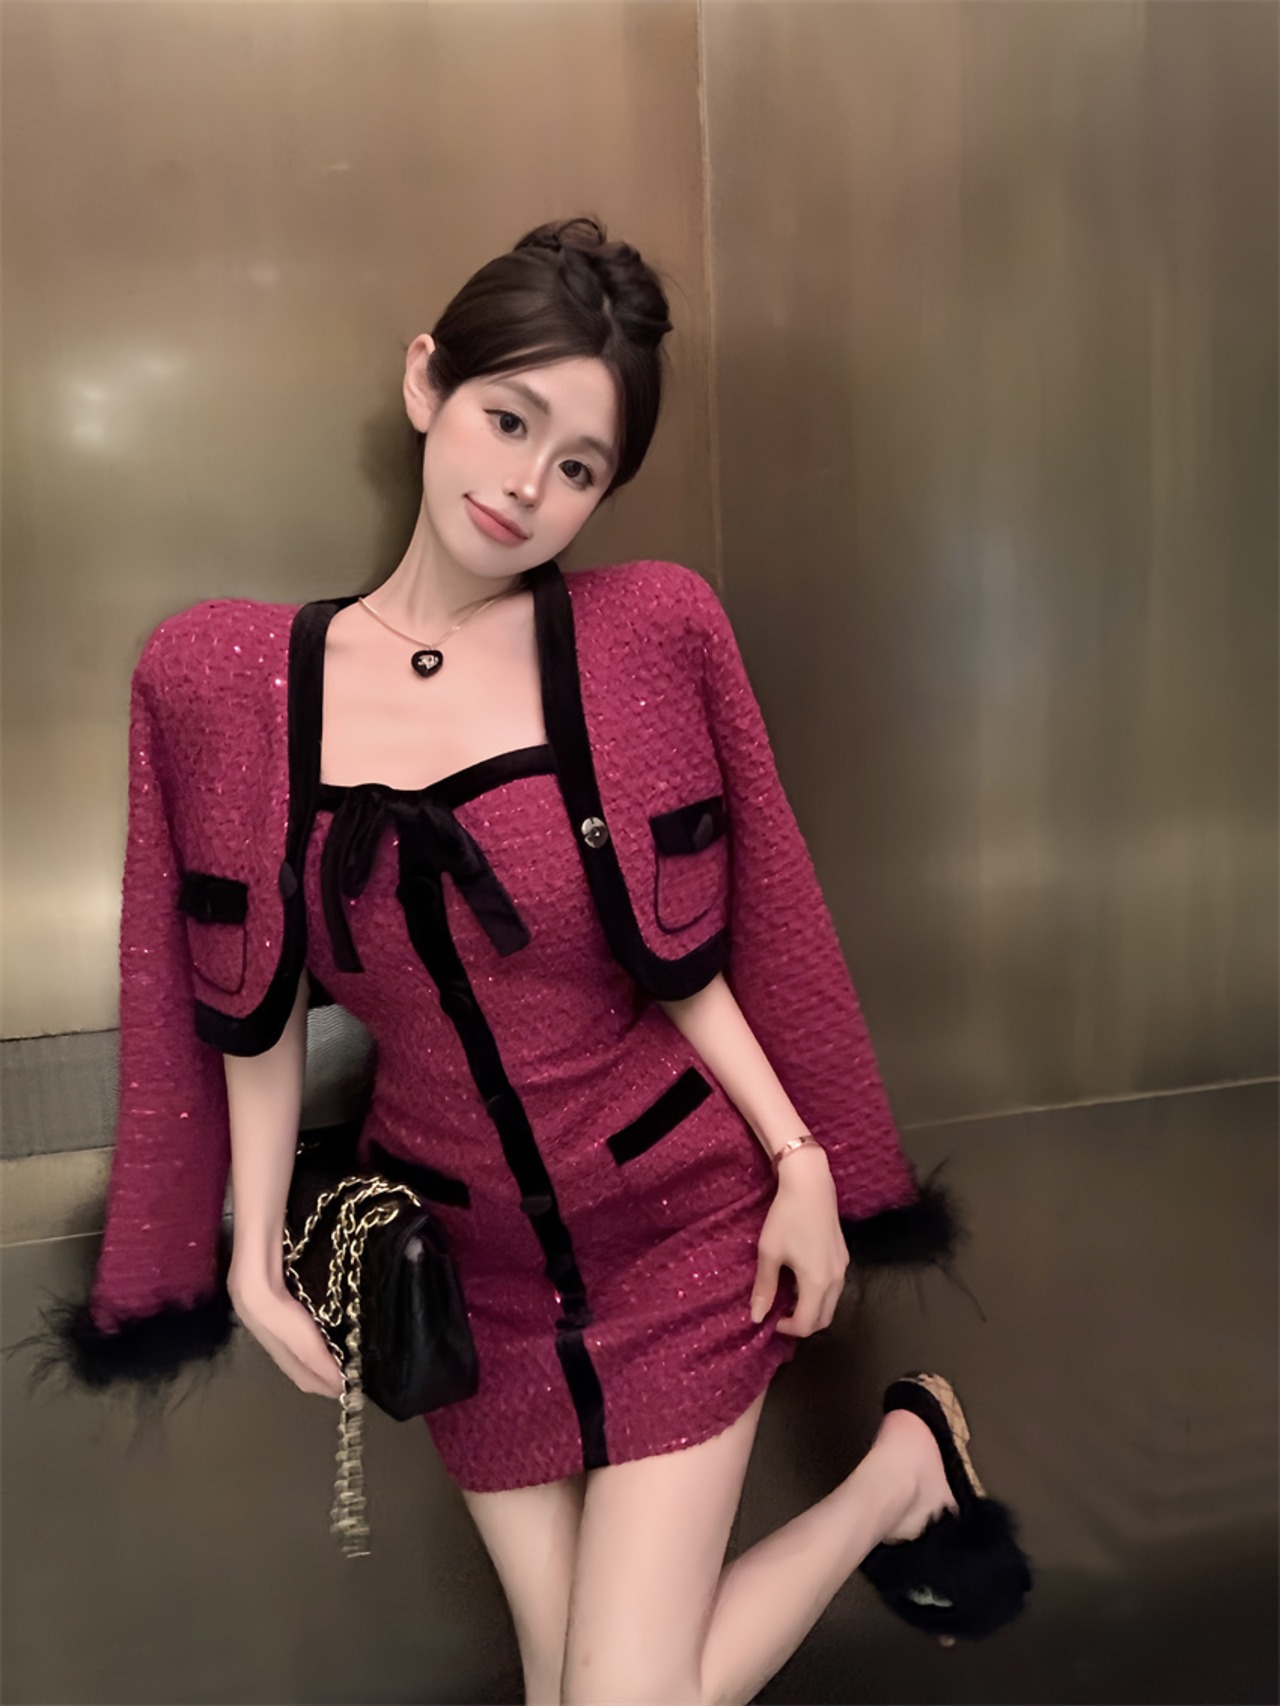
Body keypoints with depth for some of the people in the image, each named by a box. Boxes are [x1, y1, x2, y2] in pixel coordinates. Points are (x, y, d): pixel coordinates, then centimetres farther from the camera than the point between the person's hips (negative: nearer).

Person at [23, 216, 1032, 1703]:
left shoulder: (646, 632, -10)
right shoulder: (220, 676, -6)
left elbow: (678, 957, -4)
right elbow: (258, 1008, 0)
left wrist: (802, 1159, -8)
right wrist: (253, 1253, 4)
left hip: (675, 1229, -2)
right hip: (465, 1265, 3)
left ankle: (911, 1459, 25)